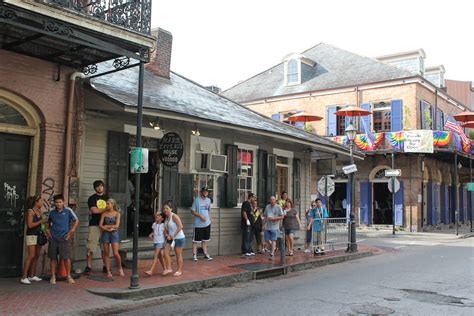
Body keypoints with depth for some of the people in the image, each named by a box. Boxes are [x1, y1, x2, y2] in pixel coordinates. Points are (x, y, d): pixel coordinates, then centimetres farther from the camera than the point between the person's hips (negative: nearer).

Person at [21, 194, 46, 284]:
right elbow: (30, 225, -16)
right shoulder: (30, 211, -10)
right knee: (31, 256, -12)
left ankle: (32, 275, 15)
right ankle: (24, 277, -9)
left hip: (39, 235, 8)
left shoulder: (39, 211, 11)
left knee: (36, 256, 7)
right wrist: (40, 221, -10)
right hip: (31, 235, -7)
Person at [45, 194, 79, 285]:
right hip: (53, 238, 3)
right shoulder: (52, 212, 6)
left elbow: (76, 220, 4)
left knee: (66, 257, -4)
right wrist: (47, 229, 8)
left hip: (64, 237, -3)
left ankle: (68, 276, 10)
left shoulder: (68, 211, -3)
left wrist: (72, 230, -5)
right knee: (53, 257, 5)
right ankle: (53, 276, 15)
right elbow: (48, 222, 24)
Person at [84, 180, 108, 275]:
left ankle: (105, 267, 13)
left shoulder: (107, 198, 16)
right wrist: (106, 209, -2)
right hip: (94, 225, -3)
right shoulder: (92, 198, 4)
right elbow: (94, 210, -8)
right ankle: (88, 267, 0)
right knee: (91, 247, -6)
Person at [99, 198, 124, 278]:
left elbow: (117, 226, -7)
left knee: (115, 253, -9)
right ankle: (108, 271, 10)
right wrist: (108, 229, -15)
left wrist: (106, 226, -3)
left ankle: (120, 268, 14)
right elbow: (100, 225, -2)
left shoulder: (117, 213, 1)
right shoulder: (104, 214, 6)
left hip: (114, 233, -2)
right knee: (106, 253, 2)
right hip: (105, 233, 2)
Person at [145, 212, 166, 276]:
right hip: (155, 241, 6)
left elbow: (165, 233, -2)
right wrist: (151, 234, 0)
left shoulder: (163, 225, -7)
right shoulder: (154, 224, 8)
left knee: (156, 256, -13)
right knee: (159, 256, 14)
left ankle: (151, 271, -20)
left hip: (160, 242, -6)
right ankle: (164, 269, 27)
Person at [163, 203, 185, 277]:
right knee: (166, 252, -3)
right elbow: (165, 229, 15)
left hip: (179, 238, -7)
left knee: (178, 254, 2)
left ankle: (179, 270, 14)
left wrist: (173, 235, -22)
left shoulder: (174, 216, -15)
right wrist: (167, 235, -5)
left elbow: (180, 226, -22)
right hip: (170, 238, 7)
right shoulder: (166, 218, 8)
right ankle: (168, 268, 7)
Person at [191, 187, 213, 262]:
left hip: (207, 223, 6)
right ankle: (194, 255, 6)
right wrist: (200, 215, -19)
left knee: (204, 240, 16)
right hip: (198, 224, -6)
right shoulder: (197, 200, -9)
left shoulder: (208, 200, 10)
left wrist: (208, 217, 13)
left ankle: (205, 254, 24)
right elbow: (192, 211, -9)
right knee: (196, 240, -1)